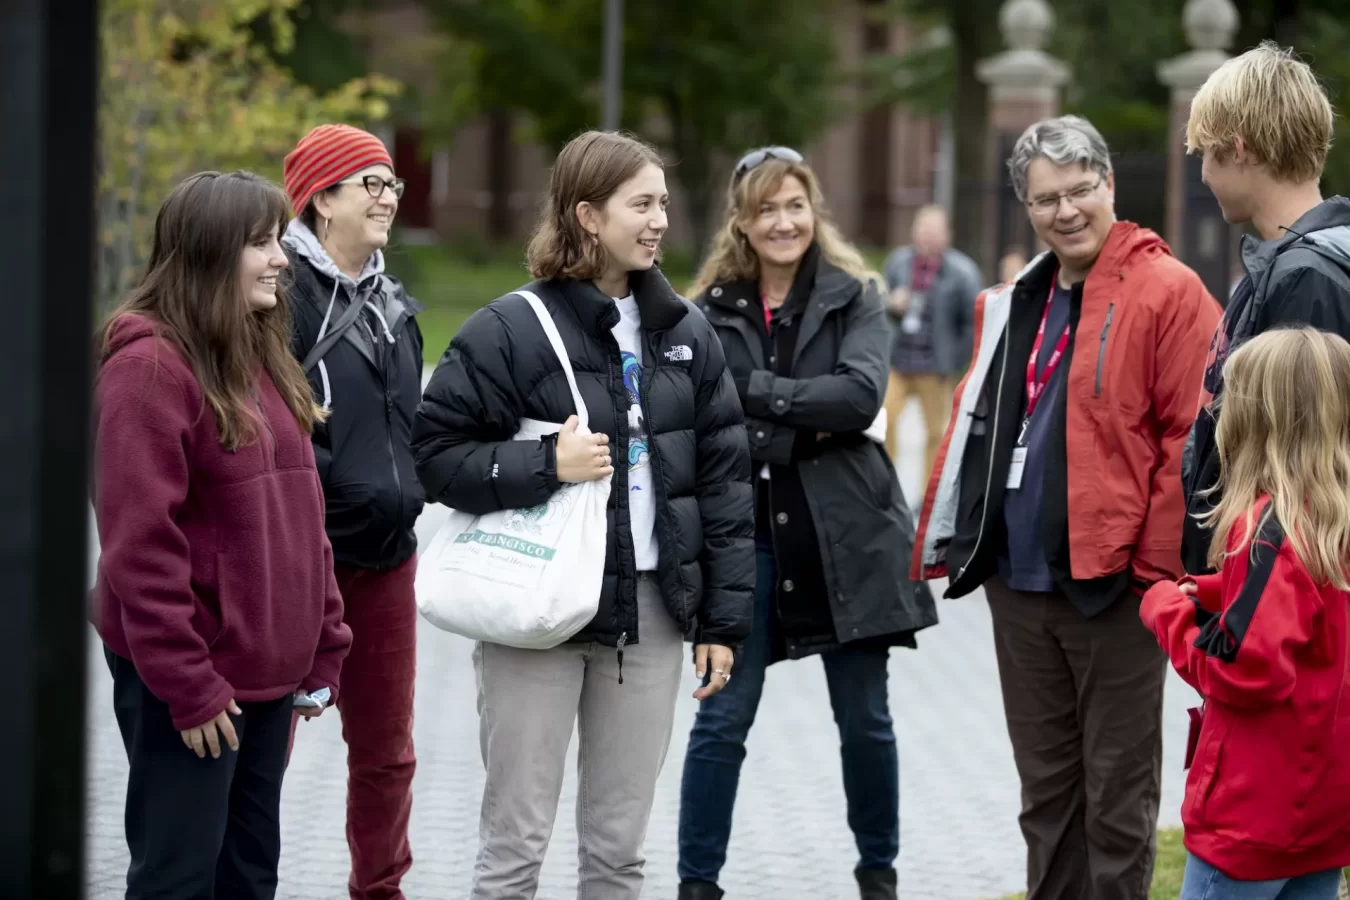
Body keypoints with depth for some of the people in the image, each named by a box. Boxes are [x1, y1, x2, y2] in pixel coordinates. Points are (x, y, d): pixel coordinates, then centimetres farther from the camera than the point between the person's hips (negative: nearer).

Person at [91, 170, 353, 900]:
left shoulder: (260, 358, 12)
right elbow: (141, 544, -19)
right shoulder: (149, 367, -15)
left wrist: (322, 648, 11)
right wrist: (187, 685, -19)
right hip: (183, 680, -8)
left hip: (267, 669, 8)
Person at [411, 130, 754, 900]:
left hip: (651, 610, 5)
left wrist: (724, 618, 7)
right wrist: (545, 466, -19)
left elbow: (725, 478, 10)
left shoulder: (687, 332, 8)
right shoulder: (513, 329, -8)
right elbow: (436, 453, -7)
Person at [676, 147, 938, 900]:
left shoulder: (855, 297, 2)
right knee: (722, 720, 1)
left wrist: (761, 392, -16)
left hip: (845, 534, 0)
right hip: (746, 535, 0)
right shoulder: (712, 310, 3)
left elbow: (861, 395, -14)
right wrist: (803, 427, -16)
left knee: (865, 719, 10)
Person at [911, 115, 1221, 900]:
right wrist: (954, 539, 13)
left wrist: (1157, 563, -16)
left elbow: (1191, 437, -13)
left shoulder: (1168, 292, -8)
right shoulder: (1017, 302, 14)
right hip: (1019, 580, 7)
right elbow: (978, 424, 21)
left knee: (1116, 789, 3)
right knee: (1045, 785, 14)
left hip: (1113, 584, -7)